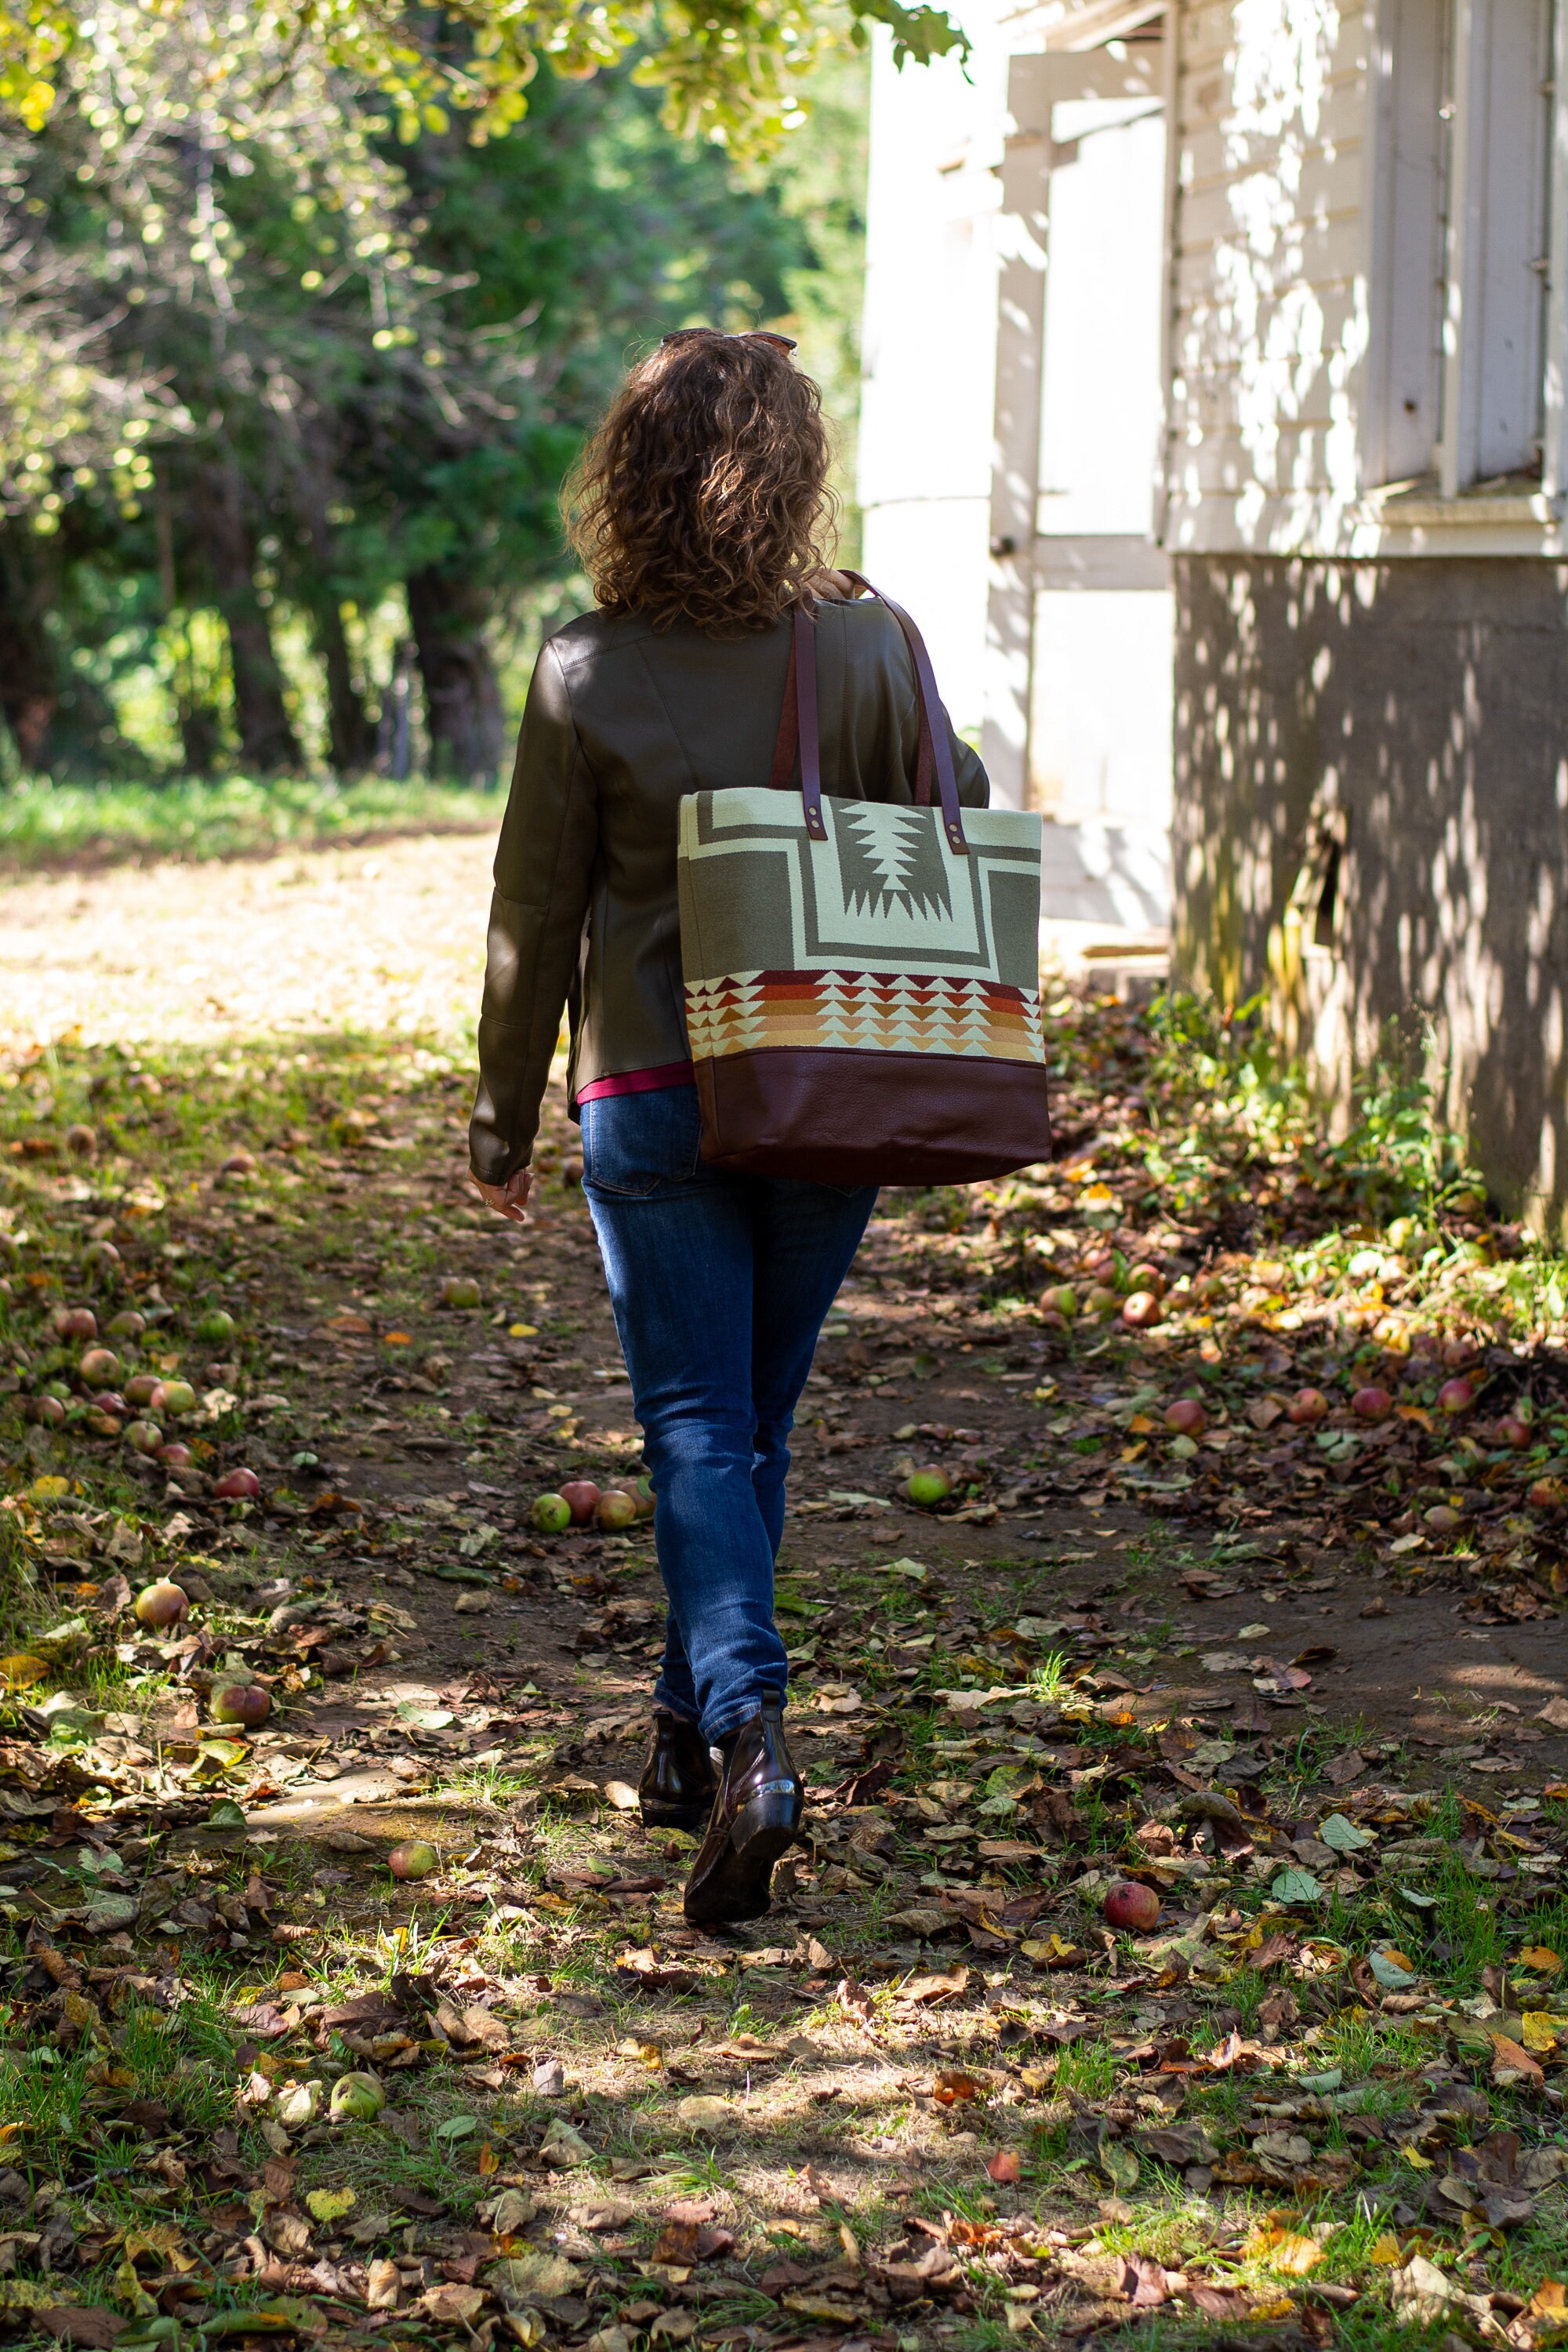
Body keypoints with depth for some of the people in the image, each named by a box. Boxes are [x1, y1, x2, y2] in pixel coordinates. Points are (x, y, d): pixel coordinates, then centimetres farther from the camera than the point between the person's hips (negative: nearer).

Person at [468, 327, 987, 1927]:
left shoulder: (587, 675, -10)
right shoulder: (869, 648, -6)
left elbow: (535, 918, -4)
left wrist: (501, 1122, 7)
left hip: (652, 1095, -2)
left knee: (698, 1426, 2)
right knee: (754, 1418, 16)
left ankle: (748, 1733, -18)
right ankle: (691, 1732, 29)